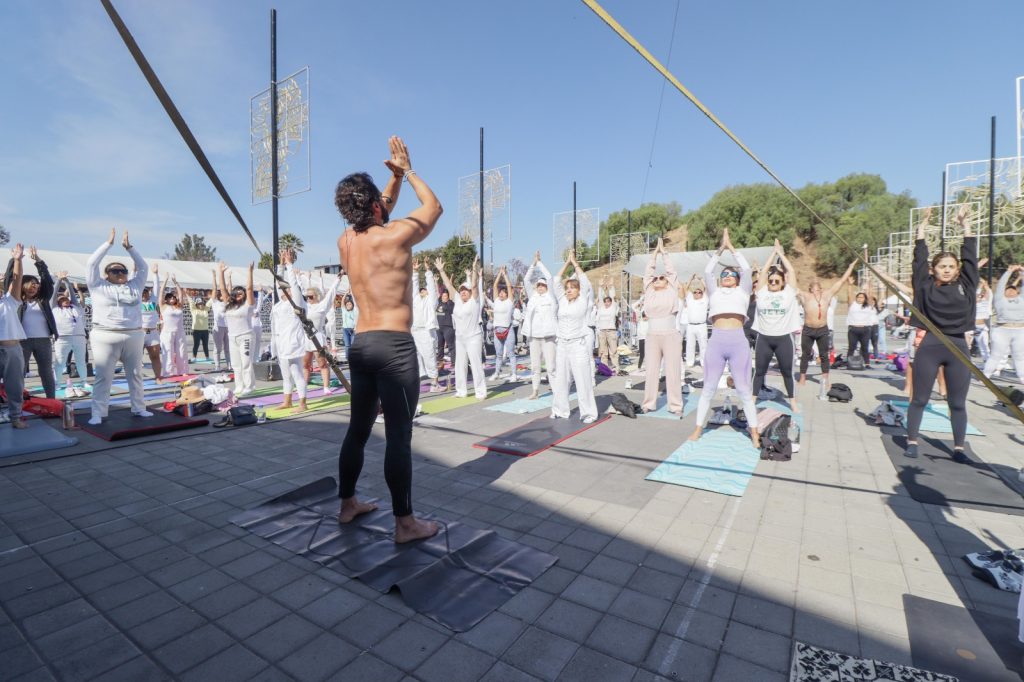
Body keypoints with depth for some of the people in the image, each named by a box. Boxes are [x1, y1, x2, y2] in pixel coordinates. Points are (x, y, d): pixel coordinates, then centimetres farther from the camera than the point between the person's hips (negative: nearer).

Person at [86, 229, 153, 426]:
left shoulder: (134, 286, 13)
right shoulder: (98, 286, 6)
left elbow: (143, 267, 16)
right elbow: (91, 263, 2)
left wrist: (128, 246, 11)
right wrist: (109, 243, 5)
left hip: (133, 337, 3)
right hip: (106, 338, -3)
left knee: (135, 375, 10)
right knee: (103, 377, 0)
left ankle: (139, 408, 20)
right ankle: (98, 414, 4)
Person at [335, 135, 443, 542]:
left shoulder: (345, 241, 10)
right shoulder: (395, 236, -10)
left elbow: (379, 211, 29)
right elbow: (433, 207, 8)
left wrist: (395, 177, 22)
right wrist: (407, 170, 18)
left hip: (360, 344, 8)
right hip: (393, 345, -8)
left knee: (358, 428, 18)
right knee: (399, 436, -3)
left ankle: (348, 503, 32)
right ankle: (405, 523, 7)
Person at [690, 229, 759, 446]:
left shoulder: (742, 291, 16)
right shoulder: (714, 292, 18)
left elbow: (746, 269, 4)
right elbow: (707, 271, 7)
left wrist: (732, 247, 10)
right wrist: (720, 249, 10)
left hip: (738, 341, -1)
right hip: (716, 341, 1)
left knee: (744, 389, 4)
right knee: (709, 388, 5)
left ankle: (754, 432, 14)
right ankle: (698, 428, 14)